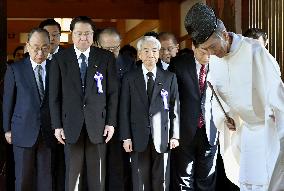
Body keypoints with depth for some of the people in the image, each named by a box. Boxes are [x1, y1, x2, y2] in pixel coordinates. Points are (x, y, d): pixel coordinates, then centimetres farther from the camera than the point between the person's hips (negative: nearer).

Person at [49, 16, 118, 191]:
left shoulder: (106, 58, 4)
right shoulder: (60, 59, 4)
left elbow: (113, 92, 4)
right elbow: (54, 95, 4)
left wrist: (111, 123, -1)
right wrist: (57, 125, -1)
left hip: (98, 124, 0)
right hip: (71, 124, 0)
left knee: (97, 176, 4)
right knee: (72, 174, 3)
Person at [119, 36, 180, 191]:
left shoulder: (169, 78, 7)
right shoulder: (130, 78, 5)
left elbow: (175, 108, 5)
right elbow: (124, 110, 3)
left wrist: (175, 136, 0)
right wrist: (126, 137, -3)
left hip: (162, 138, 0)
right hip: (139, 138, 0)